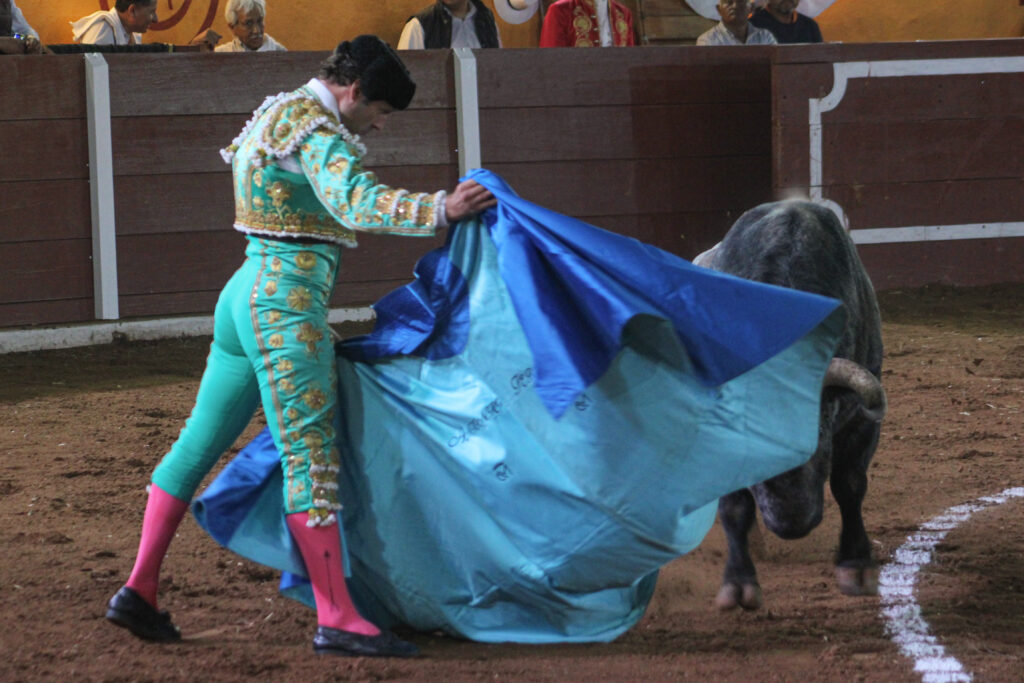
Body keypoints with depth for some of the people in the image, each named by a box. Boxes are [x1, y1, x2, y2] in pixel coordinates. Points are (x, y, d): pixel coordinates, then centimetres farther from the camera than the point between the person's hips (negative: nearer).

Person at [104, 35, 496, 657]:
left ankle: (139, 590, 15)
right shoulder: (315, 129, -12)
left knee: (199, 444, 12)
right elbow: (356, 203, -28)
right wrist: (440, 210, -35)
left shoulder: (279, 113, 19)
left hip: (246, 295, 10)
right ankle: (337, 619, -12)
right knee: (310, 453, -10)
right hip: (286, 302, -10)